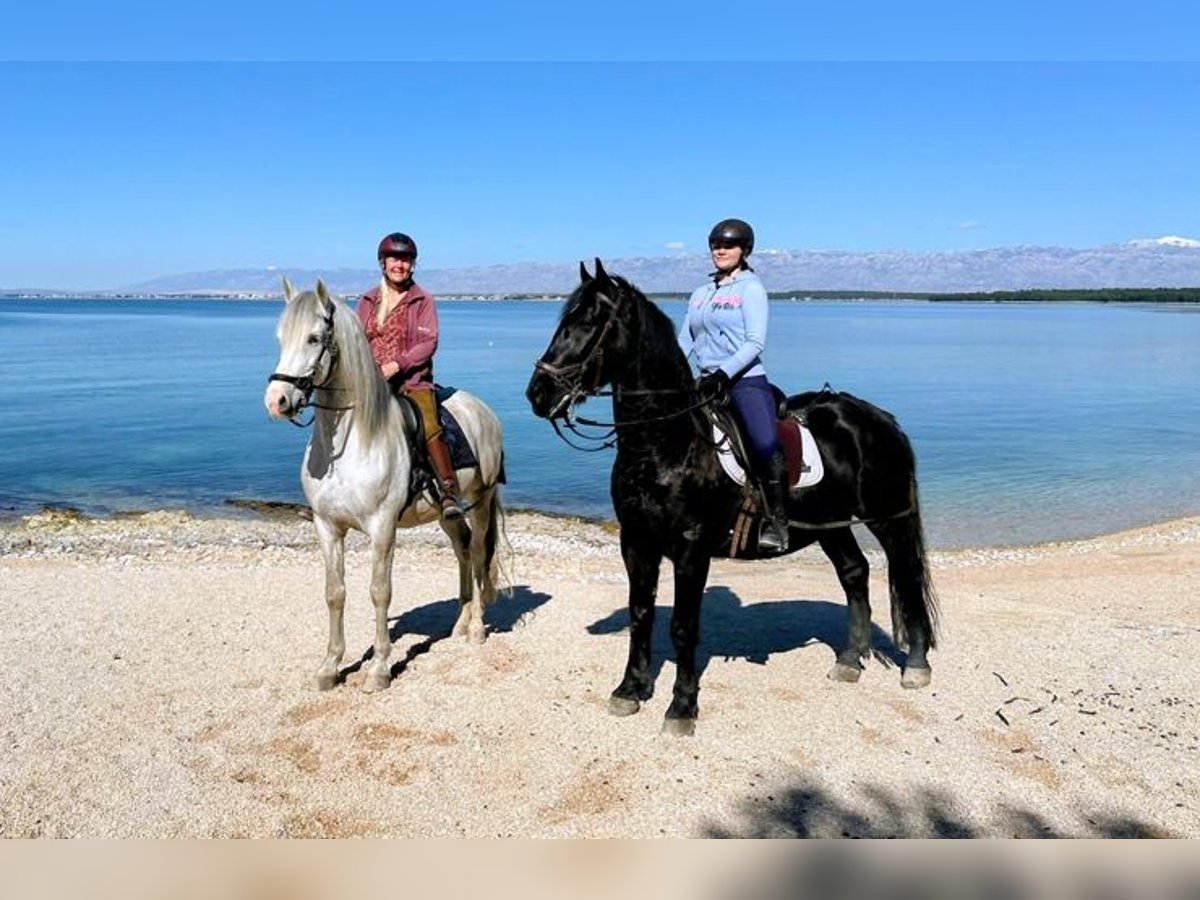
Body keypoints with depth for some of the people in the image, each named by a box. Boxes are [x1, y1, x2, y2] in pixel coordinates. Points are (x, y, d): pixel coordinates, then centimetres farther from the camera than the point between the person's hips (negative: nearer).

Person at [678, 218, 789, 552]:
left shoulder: (751, 288, 0)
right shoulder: (700, 293, 17)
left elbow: (755, 343, -10)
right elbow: (685, 341, 16)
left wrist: (723, 374, -22)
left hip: (745, 380, -6)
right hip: (707, 382, 6)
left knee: (766, 446, -25)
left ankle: (777, 522, -11)